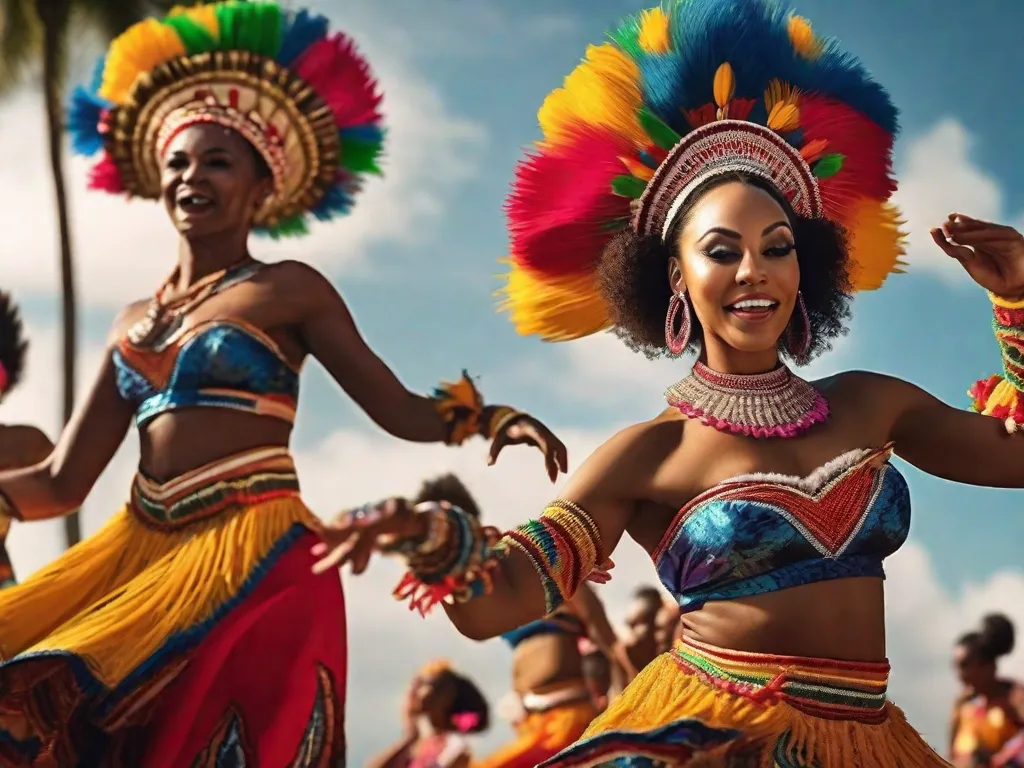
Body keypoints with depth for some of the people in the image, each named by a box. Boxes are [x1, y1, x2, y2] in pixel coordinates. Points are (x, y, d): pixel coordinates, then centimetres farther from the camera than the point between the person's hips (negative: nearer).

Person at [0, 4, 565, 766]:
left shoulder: (287, 290, 4)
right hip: (144, 549, 5)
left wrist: (489, 417, -19)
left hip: (252, 558, -5)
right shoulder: (134, 322, 18)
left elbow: (401, 410, 0)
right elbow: (62, 482, 16)